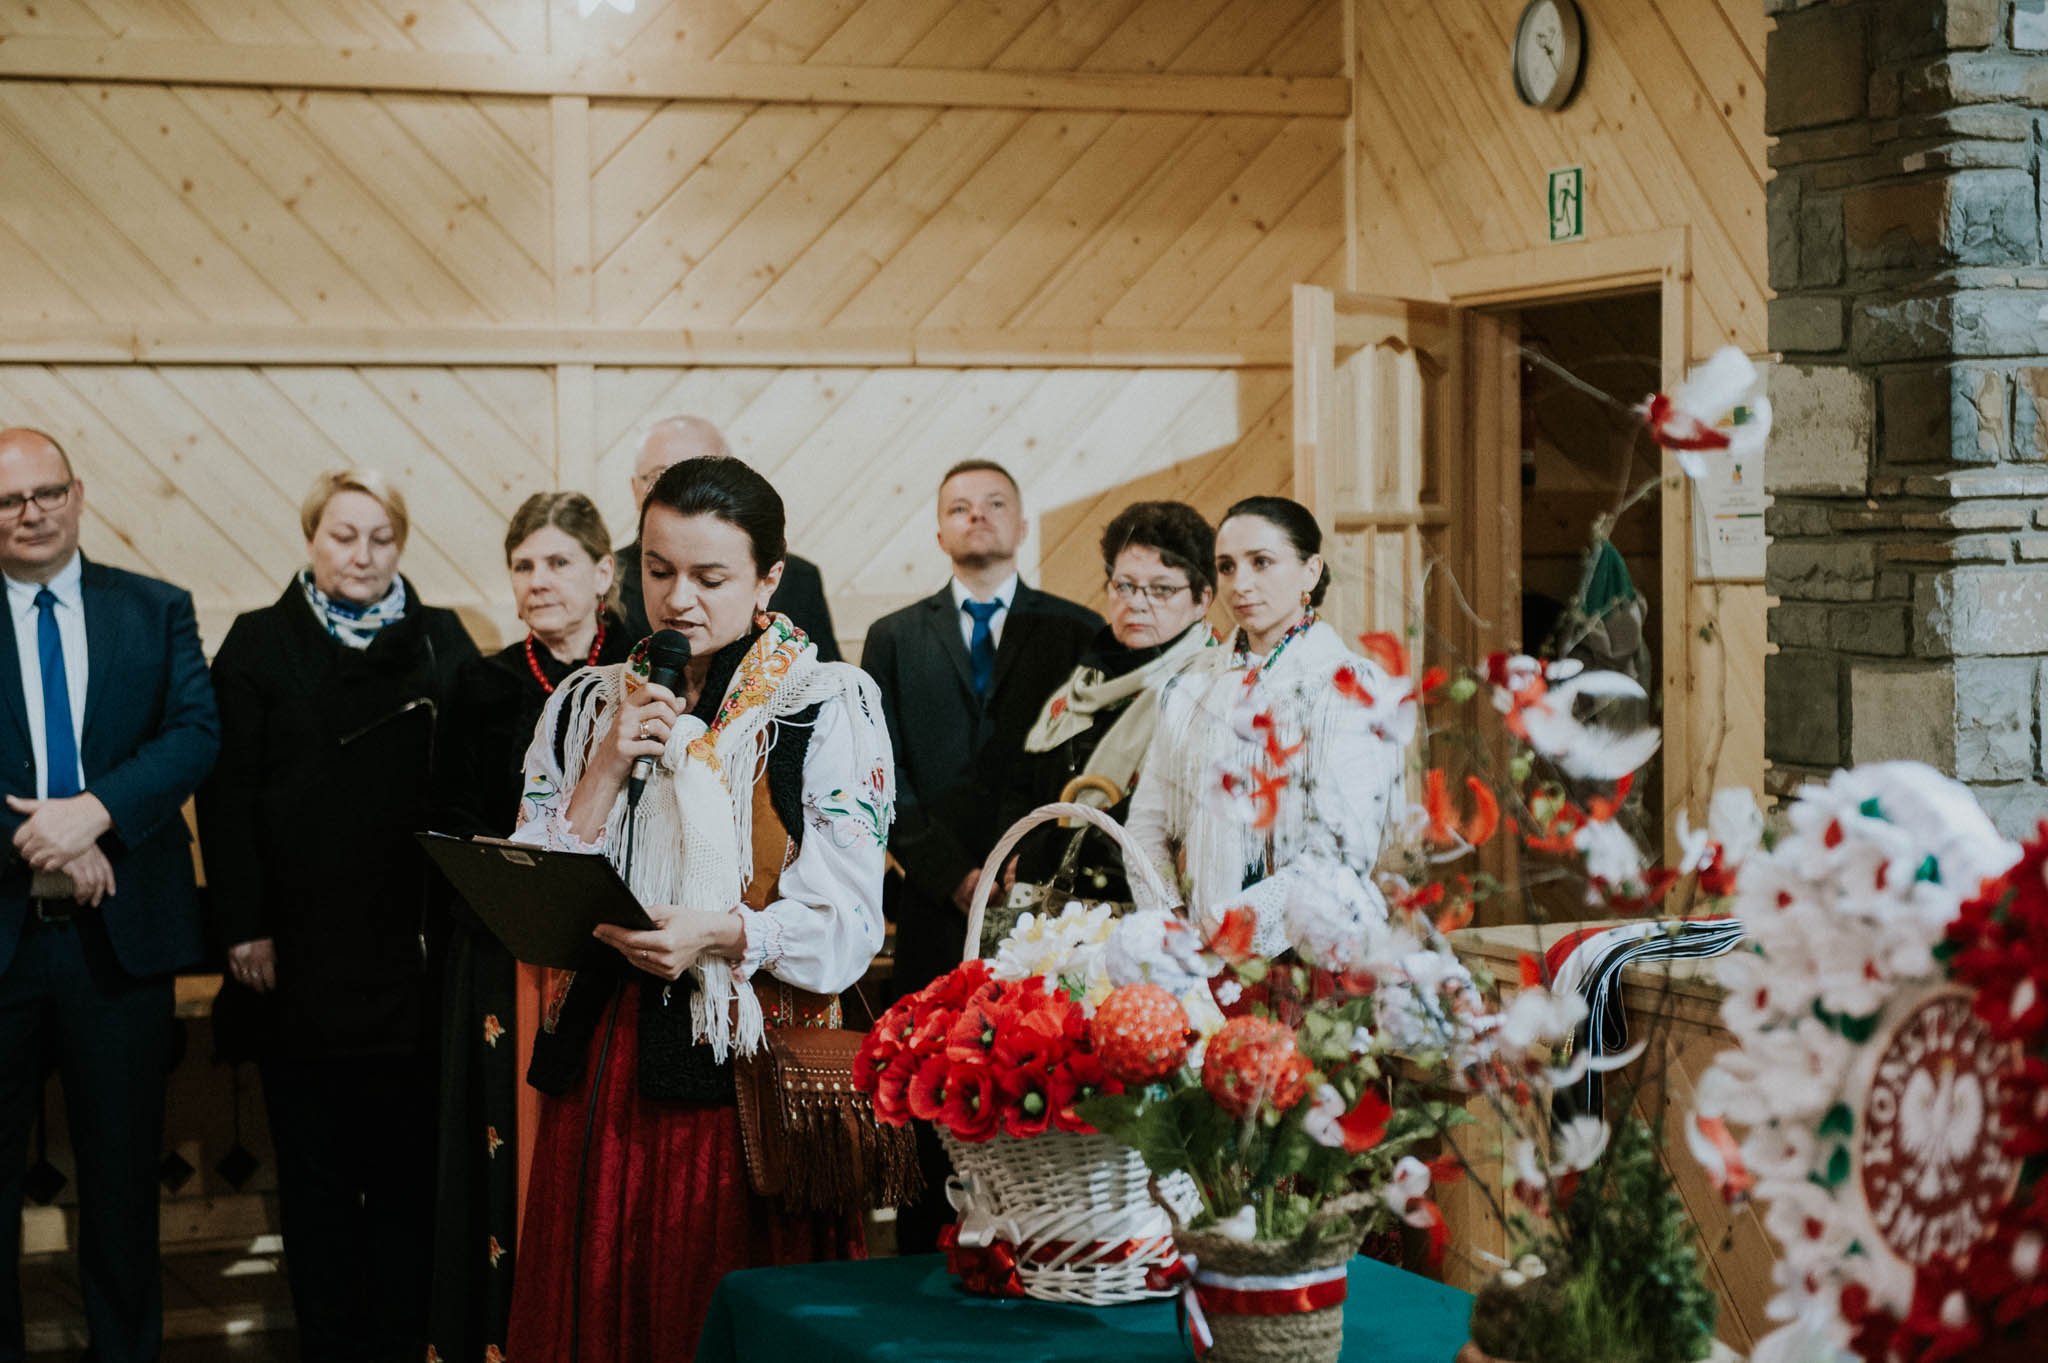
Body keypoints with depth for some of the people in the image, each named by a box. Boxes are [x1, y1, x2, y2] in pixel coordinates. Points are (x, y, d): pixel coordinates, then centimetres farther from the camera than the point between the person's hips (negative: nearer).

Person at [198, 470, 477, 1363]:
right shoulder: (259, 645, 5)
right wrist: (243, 925, -6)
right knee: (313, 1166, 7)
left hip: (411, 952, 0)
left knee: (406, 1161, 3)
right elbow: (226, 794, 1)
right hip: (299, 955, 0)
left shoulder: (443, 643, 8)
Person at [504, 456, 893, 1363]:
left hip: (750, 1066, -3)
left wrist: (720, 932, -23)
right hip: (602, 1060, 4)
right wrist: (607, 772, -6)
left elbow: (847, 924, -7)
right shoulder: (586, 705, 9)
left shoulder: (830, 705, -2)